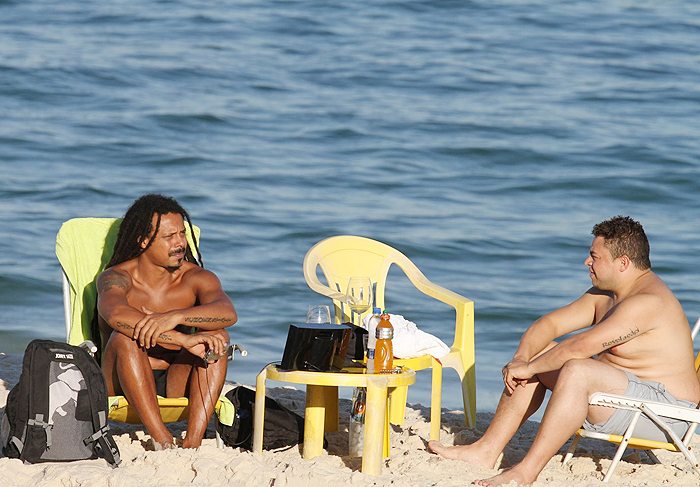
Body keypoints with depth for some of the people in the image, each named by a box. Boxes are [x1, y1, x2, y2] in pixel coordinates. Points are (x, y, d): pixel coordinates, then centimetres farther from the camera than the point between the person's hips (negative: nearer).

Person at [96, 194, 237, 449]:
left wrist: (175, 316, -41)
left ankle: (193, 441, -35)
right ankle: (162, 441, -39)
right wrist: (184, 340, -43)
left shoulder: (196, 278, 0)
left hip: (177, 386, 2)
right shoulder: (116, 278, -8)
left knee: (216, 335, -22)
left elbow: (228, 312, -22)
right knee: (124, 336, -30)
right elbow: (115, 315, -33)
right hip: (125, 386, -2)